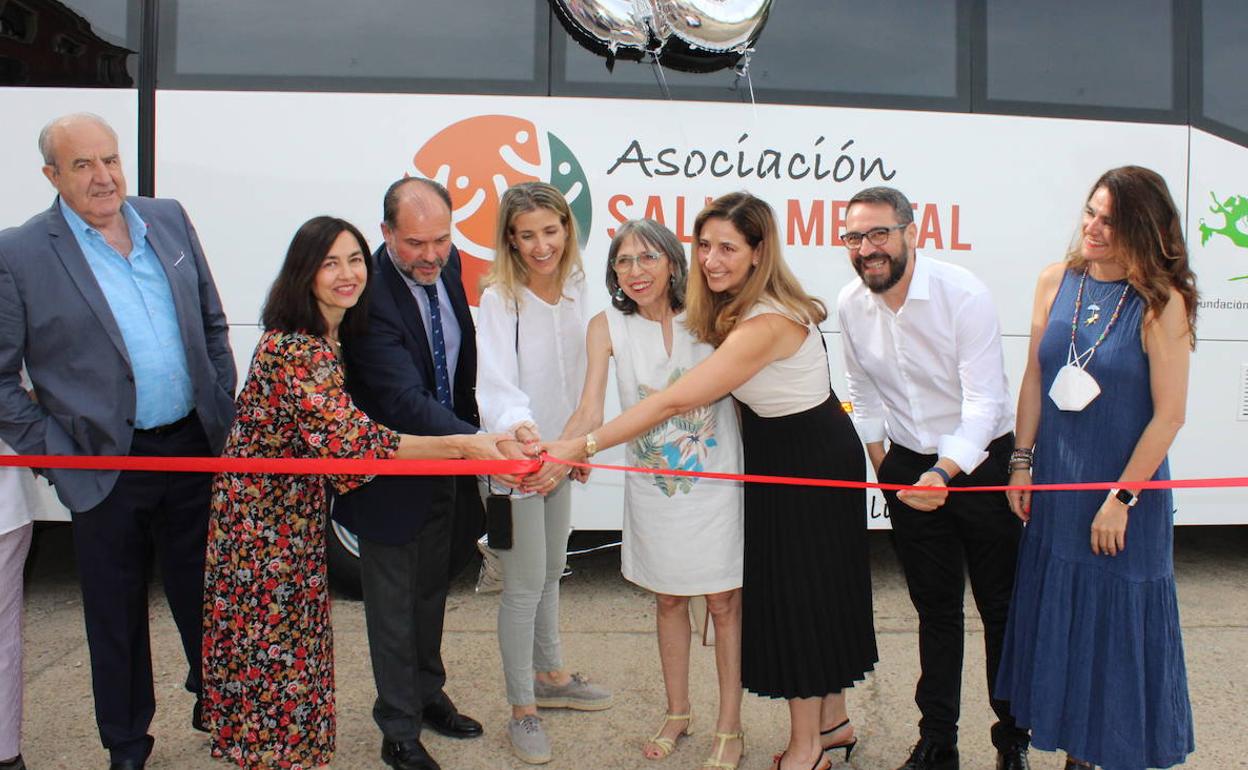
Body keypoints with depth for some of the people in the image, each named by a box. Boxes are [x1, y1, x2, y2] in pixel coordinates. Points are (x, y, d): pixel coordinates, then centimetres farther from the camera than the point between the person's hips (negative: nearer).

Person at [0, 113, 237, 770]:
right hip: (108, 466, -3)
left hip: (194, 449, 3)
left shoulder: (169, 220, 4)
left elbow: (212, 323, 12)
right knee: (116, 615, 13)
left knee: (206, 593, 18)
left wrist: (223, 414, 6)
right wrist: (55, 456, -8)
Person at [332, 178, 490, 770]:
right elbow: (404, 400, -34)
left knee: (431, 591, 22)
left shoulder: (447, 264, -4)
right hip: (392, 472, -7)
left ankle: (428, 694, 41)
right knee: (393, 602, 7)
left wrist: (471, 439, 8)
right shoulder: (370, 292, -27)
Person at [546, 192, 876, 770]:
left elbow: (675, 401, -35)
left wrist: (583, 445, -35)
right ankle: (832, 722, 33)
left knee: (800, 593, 2)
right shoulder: (727, 309, -1)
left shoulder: (767, 323, -31)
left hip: (813, 462, -9)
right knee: (812, 592, 17)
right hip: (776, 454, 9)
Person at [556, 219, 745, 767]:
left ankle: (729, 726, 25)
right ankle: (678, 713, 36)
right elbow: (591, 412, -15)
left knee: (724, 601, 8)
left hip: (718, 481, -1)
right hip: (652, 487, 2)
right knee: (668, 599, 16)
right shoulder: (608, 327, -7)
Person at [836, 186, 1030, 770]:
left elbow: (985, 400, -24)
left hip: (978, 459, -4)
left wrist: (943, 474, -35)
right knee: (935, 607, 13)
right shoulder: (850, 304, -5)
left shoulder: (964, 294, -21)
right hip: (909, 463, 4)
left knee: (1000, 605, 5)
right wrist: (879, 457, 10)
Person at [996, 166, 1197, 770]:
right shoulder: (1056, 281, 0)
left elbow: (1169, 415, -13)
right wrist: (1021, 462, 5)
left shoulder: (1161, 303, -13)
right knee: (1057, 618, 15)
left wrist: (1121, 499, -13)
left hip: (1126, 493, -5)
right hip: (1056, 485, 5)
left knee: (1119, 623, 7)